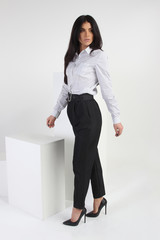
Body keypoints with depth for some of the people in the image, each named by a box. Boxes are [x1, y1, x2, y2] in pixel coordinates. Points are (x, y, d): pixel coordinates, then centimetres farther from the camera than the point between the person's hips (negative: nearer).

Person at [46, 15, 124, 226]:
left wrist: (116, 119, -10)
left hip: (88, 110, -7)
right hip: (73, 110, 7)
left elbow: (107, 89, -10)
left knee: (81, 161, 0)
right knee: (90, 155, 16)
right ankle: (99, 199, 32)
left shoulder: (98, 56, -7)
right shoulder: (72, 57, 13)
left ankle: (78, 208, 17)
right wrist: (55, 113, 14)